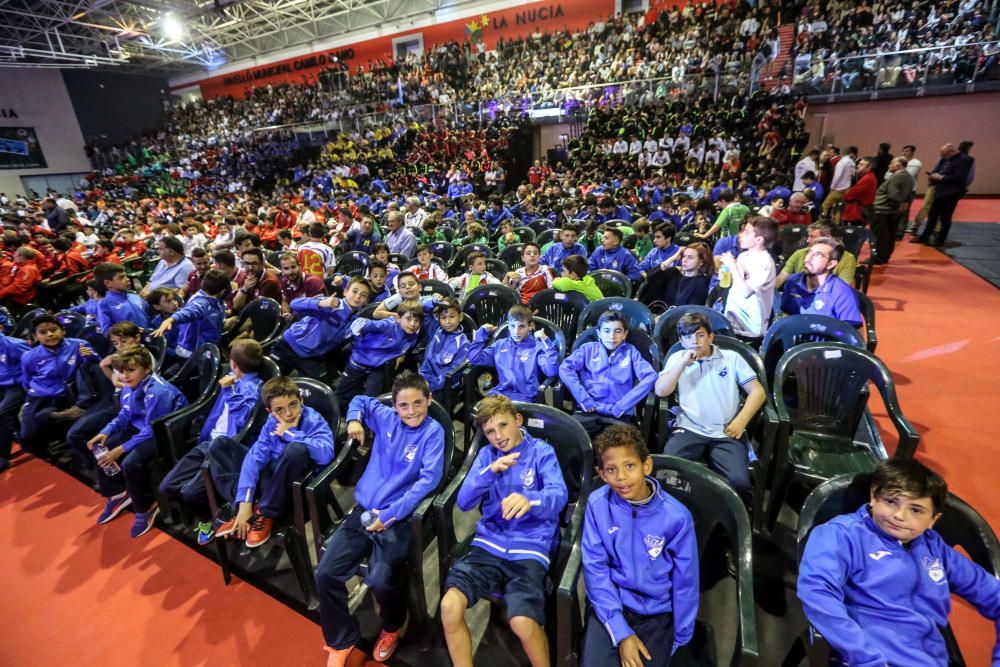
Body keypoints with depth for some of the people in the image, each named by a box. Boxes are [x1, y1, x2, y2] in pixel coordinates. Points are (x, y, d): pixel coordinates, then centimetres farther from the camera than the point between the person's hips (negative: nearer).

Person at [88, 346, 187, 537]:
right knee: (100, 449, 5)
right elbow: (124, 416, 11)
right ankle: (118, 492, 25)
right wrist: (105, 432, -5)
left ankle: (146, 507, -2)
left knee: (131, 463, -27)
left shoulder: (158, 392, -30)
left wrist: (121, 449, -23)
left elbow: (152, 430, -26)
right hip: (141, 428, 10)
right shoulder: (130, 386, -3)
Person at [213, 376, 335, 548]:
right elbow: (255, 456, -12)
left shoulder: (314, 422, -18)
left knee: (297, 449, -39)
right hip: (269, 477, 6)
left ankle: (266, 513, -16)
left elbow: (325, 454, -38)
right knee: (219, 445, 1)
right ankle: (245, 510, -9)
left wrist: (290, 433, -27)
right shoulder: (272, 422, -3)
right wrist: (245, 503, -22)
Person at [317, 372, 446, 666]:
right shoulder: (386, 417, 3)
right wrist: (354, 420, 0)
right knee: (325, 573, -5)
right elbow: (359, 400, 22)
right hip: (364, 509, 5)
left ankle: (393, 628, 18)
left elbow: (429, 479, -18)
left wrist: (391, 513, -23)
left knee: (380, 581, -20)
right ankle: (341, 640, 22)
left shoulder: (433, 432, -9)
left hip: (400, 518, -5)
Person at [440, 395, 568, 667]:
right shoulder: (486, 454, 8)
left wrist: (530, 500, -41)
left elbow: (559, 495, -18)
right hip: (488, 543, 3)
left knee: (523, 622, -25)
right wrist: (490, 471, -18)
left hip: (530, 548, -3)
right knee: (449, 606, -18)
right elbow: (463, 502, -1)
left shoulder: (542, 451, -2)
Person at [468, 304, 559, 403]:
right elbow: (475, 358, 13)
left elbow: (551, 371, -10)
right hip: (499, 393, 3)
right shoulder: (500, 344, 18)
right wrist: (482, 332, 15)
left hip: (523, 397, -3)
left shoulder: (537, 347, 4)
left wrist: (546, 342, -13)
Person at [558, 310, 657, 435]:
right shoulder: (588, 349, 14)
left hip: (618, 415, 0)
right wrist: (584, 400, -10)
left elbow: (650, 376, -1)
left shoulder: (630, 352, 14)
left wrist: (622, 406, -9)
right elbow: (565, 368, 0)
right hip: (588, 411, 0)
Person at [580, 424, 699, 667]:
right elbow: (595, 568, -10)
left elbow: (685, 582, -5)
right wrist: (621, 632, -13)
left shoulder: (676, 516, -18)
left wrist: (679, 639, 4)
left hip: (657, 611, 1)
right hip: (610, 604, 0)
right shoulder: (597, 504, -16)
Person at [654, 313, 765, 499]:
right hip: (688, 429, 0)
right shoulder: (676, 358, 15)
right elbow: (661, 391, 2)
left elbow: (757, 391, 10)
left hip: (726, 433, 1)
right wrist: (684, 362, -4)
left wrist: (741, 421, -5)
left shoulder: (731, 357, 14)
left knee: (739, 481, -26)